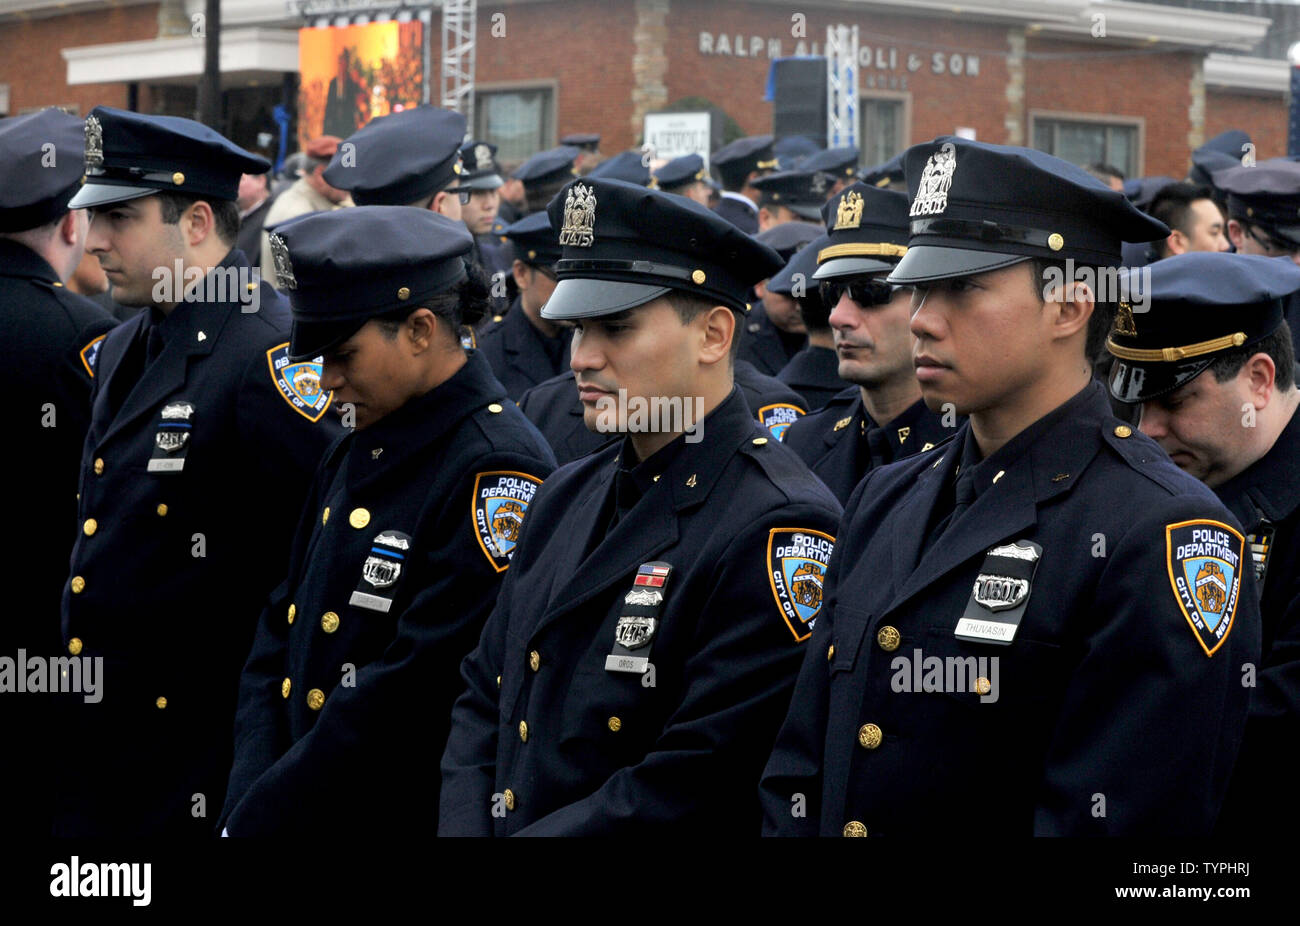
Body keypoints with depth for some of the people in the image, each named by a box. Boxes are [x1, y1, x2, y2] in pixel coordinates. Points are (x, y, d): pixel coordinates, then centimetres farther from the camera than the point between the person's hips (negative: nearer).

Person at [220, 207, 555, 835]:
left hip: (413, 819, -7)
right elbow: (281, 631, 10)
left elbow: (418, 685, -21)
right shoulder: (355, 457, 9)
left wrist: (263, 816, -18)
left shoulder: (497, 470, -17)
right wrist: (248, 795, -4)